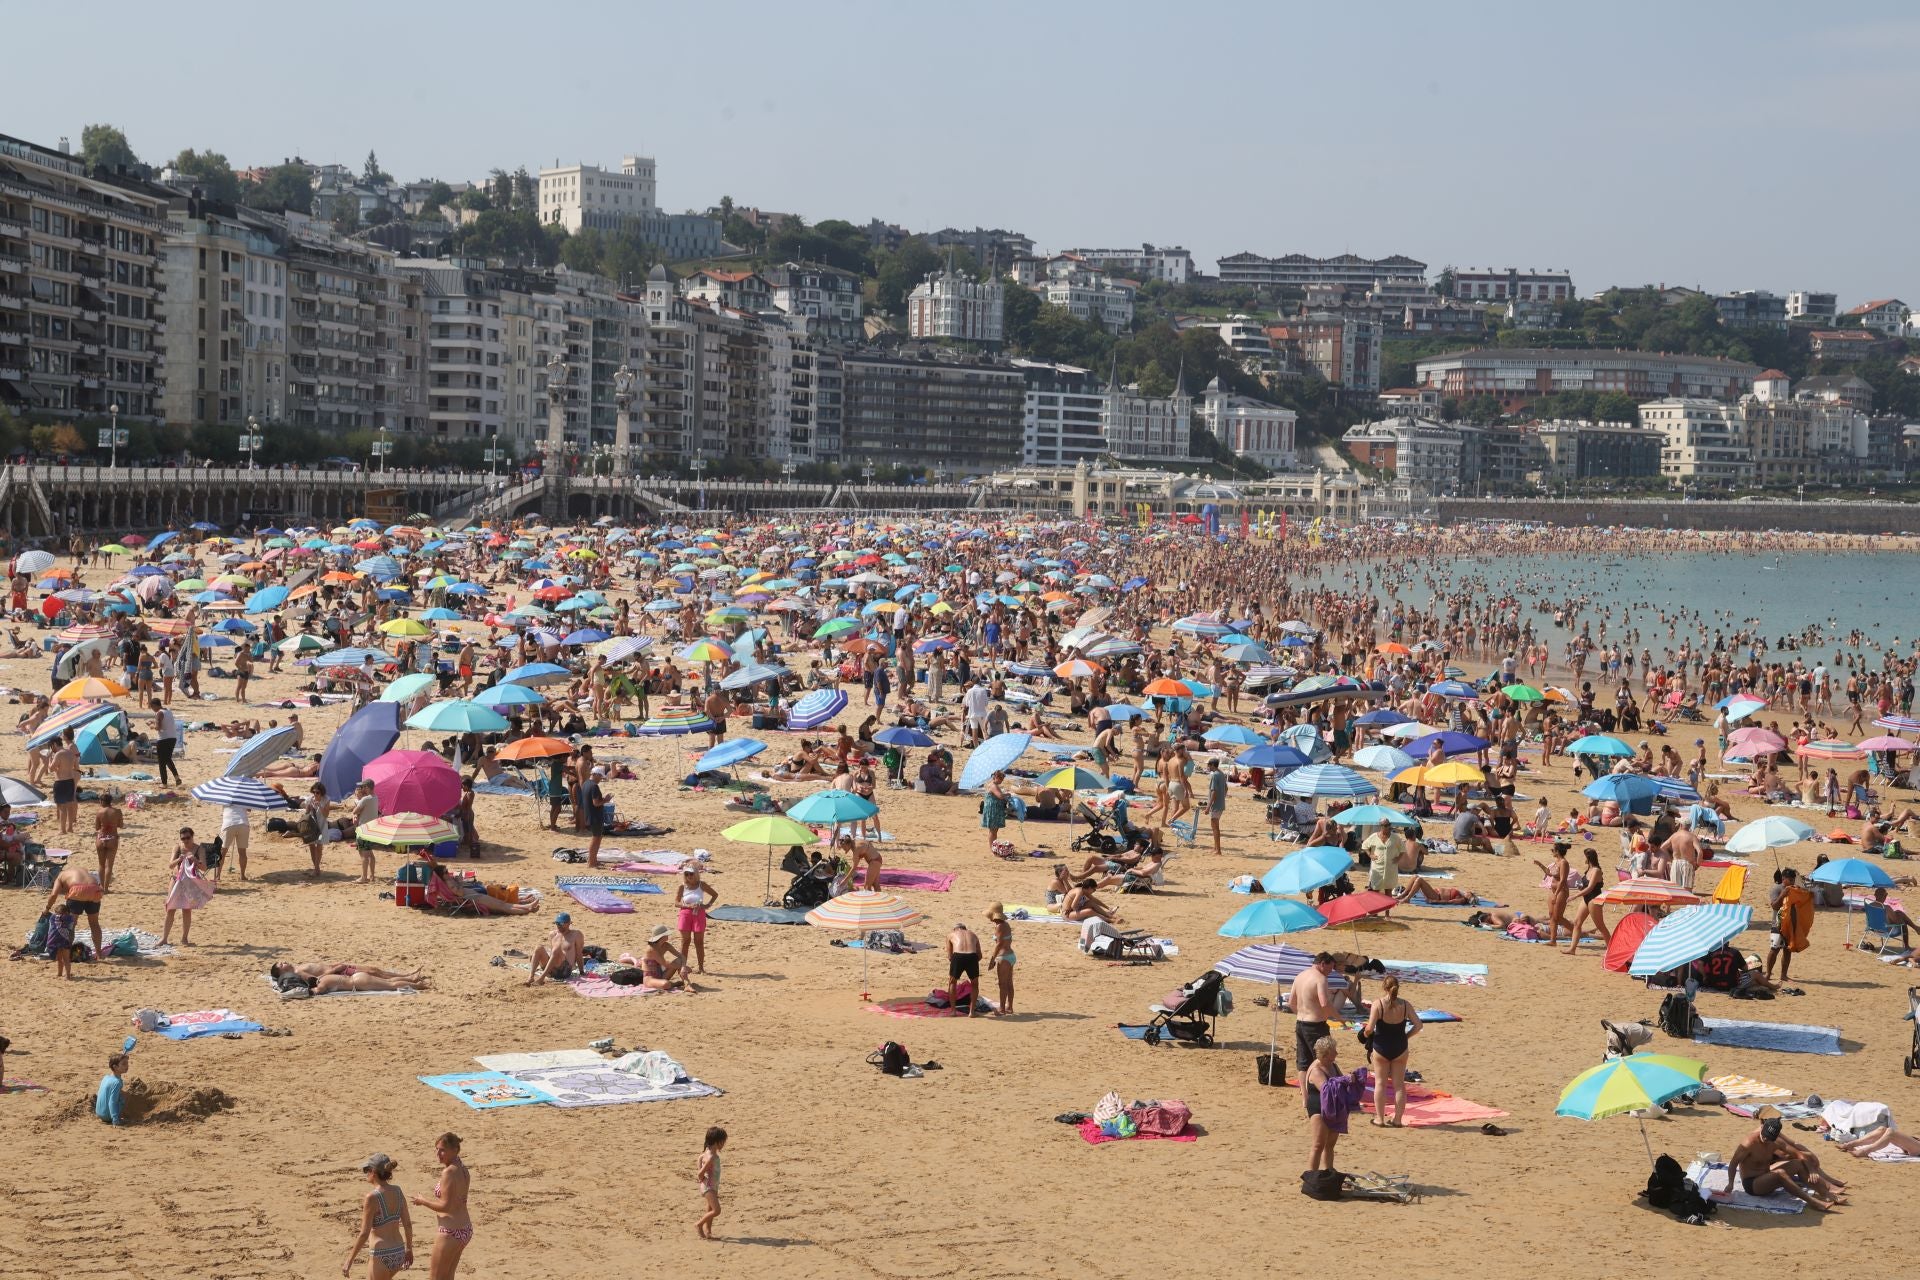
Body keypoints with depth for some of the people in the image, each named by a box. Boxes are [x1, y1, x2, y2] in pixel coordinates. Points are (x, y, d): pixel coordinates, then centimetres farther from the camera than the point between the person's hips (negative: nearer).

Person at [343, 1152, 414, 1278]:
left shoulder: (372, 1197, -18)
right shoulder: (398, 1192, 2)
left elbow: (364, 1234, -17)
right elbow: (408, 1224, 8)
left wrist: (349, 1261, -10)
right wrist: (409, 1249, 21)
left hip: (382, 1255, -7)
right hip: (399, 1253, 7)